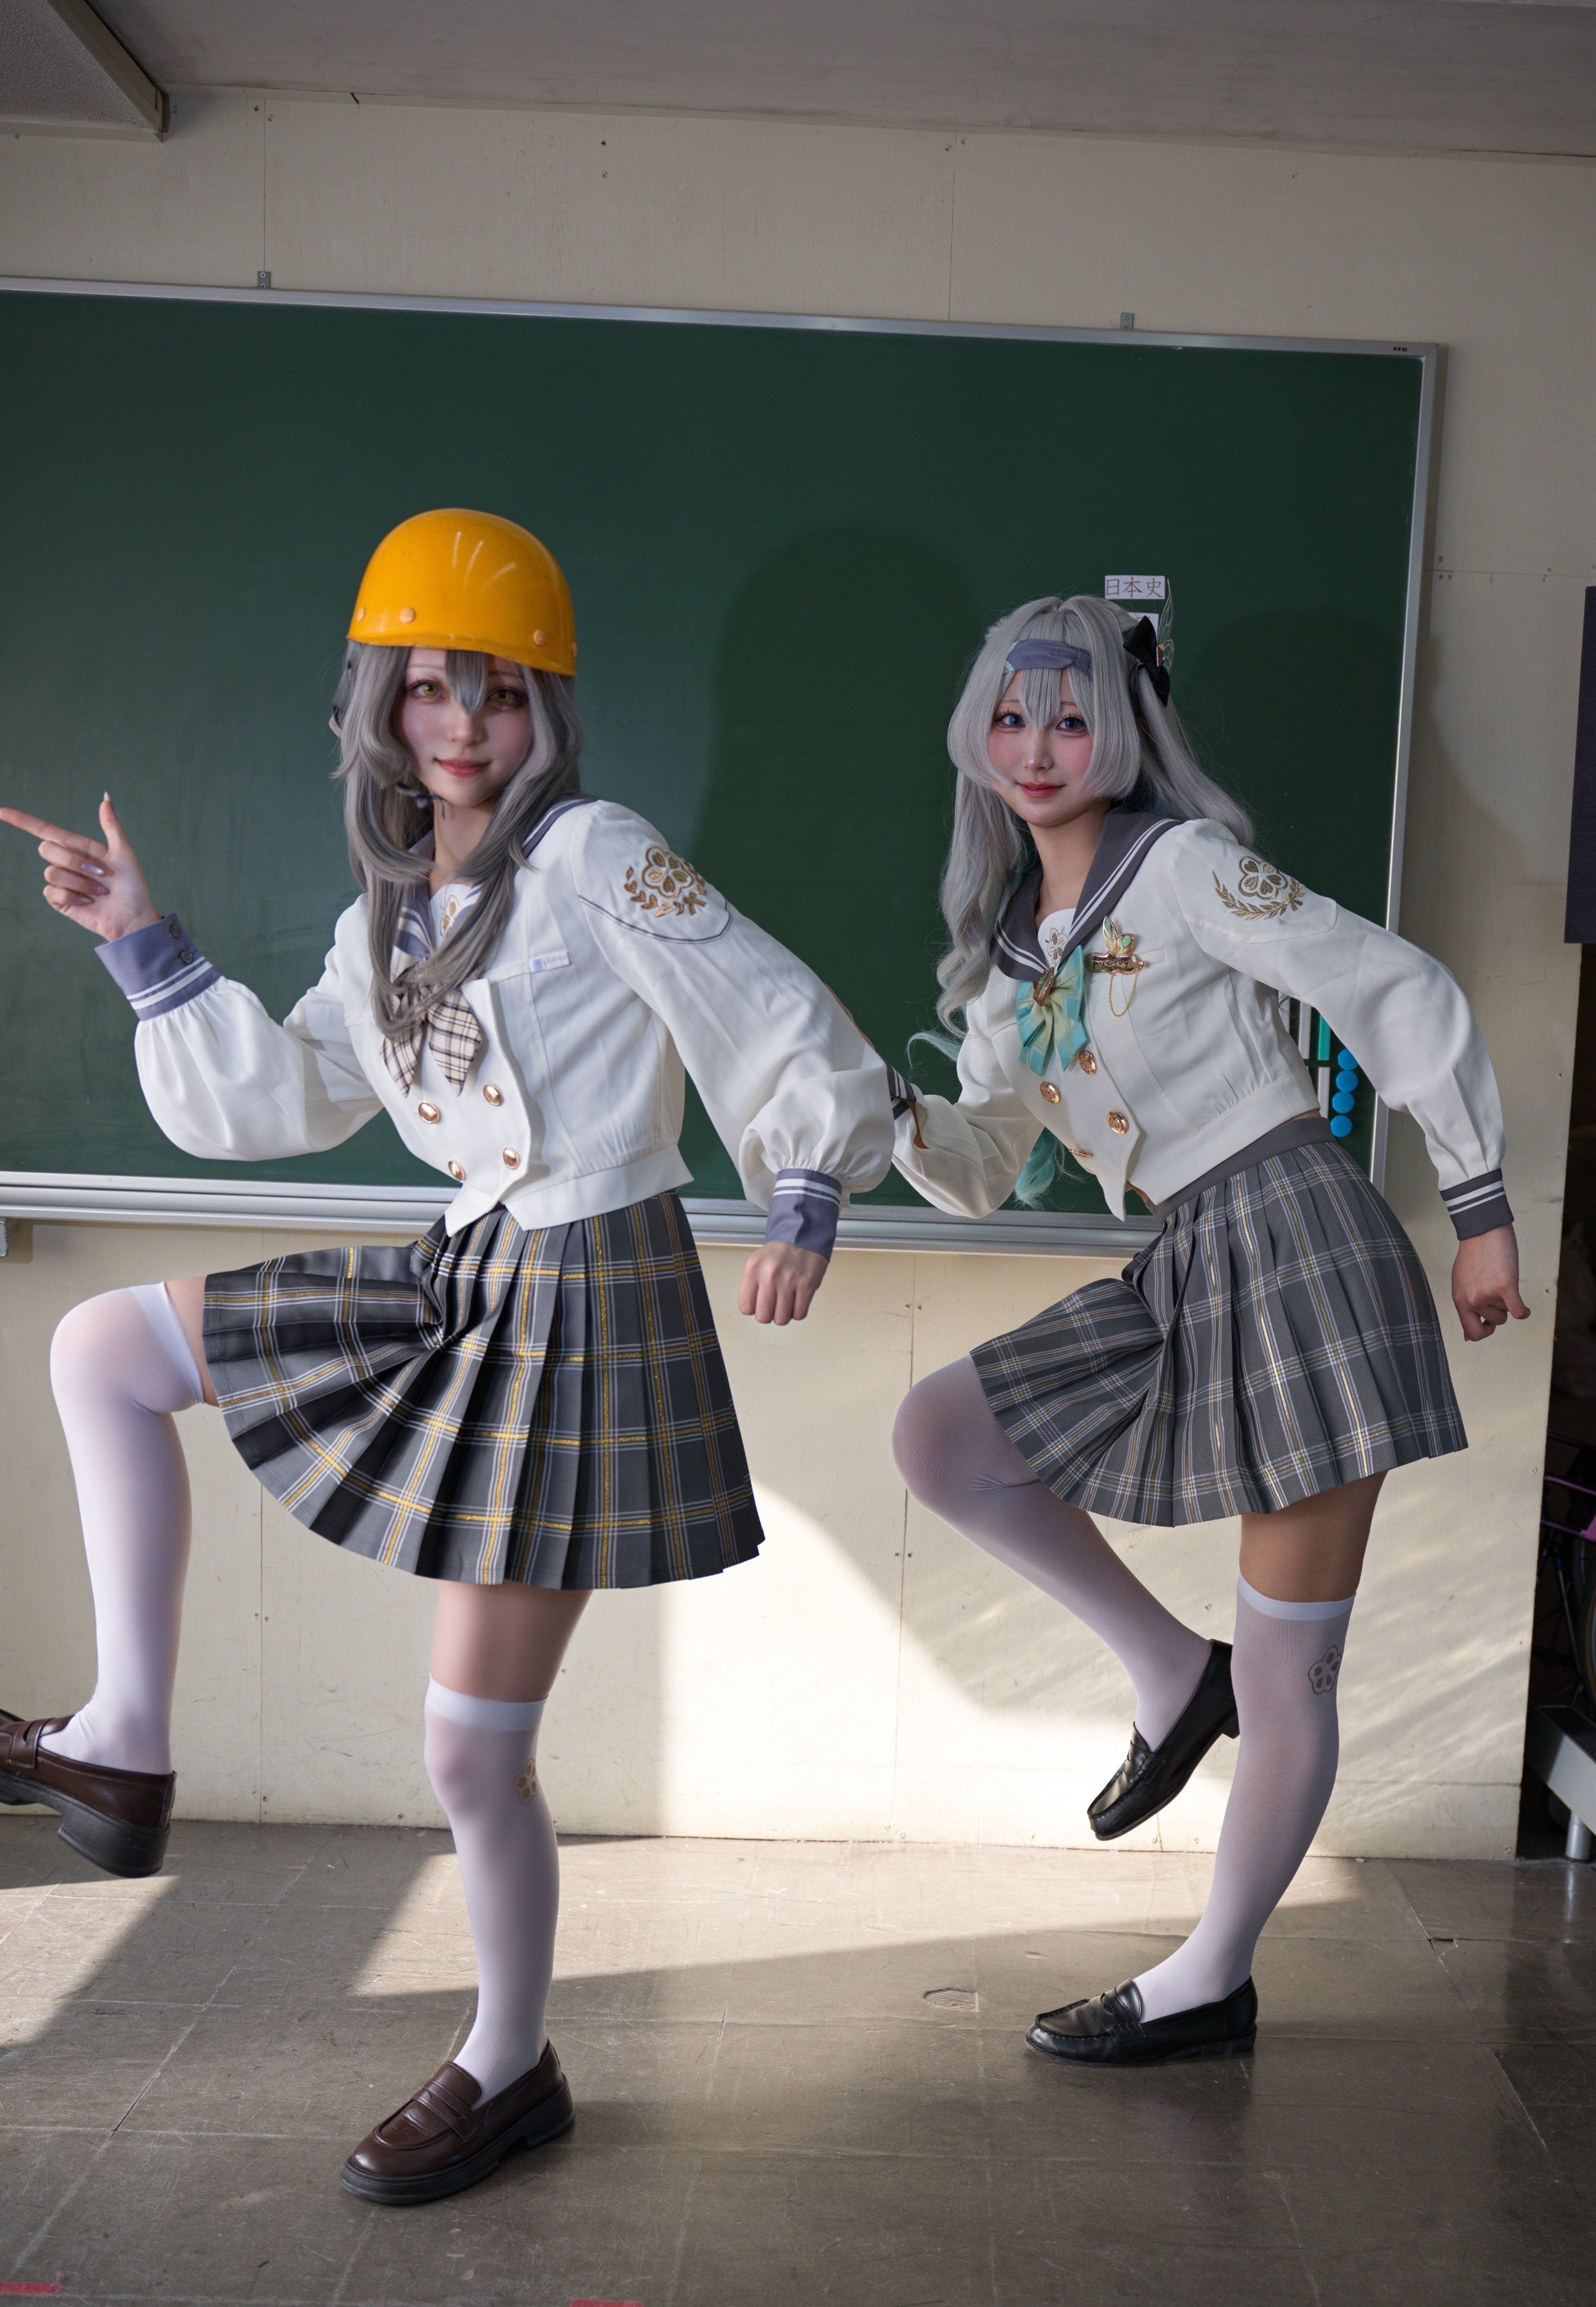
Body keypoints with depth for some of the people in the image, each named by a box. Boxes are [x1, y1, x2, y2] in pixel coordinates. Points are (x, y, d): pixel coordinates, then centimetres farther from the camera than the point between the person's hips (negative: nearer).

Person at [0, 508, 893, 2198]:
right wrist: (142, 944, 11)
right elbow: (277, 1100, 15)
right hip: (466, 1278, 8)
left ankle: (510, 2068, 26)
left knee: (471, 1751, -1)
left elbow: (776, 1021, -10)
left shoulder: (593, 858, -11)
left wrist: (805, 1200, -18)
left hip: (587, 1307, -8)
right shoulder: (395, 902, 12)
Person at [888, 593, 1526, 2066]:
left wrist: (1481, 1207, -6)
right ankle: (1171, 1671, 9)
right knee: (935, 1435, -2)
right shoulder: (1009, 948, 14)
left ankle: (1213, 1984, 19)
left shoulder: (1183, 866, -7)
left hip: (1295, 1241, -7)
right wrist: (887, 1105, -6)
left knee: (1287, 1669, 1)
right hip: (1185, 1279, 7)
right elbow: (983, 1171, 15)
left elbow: (1404, 997, -8)